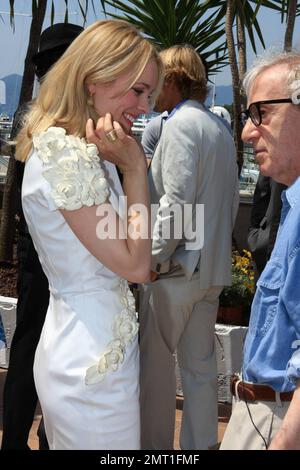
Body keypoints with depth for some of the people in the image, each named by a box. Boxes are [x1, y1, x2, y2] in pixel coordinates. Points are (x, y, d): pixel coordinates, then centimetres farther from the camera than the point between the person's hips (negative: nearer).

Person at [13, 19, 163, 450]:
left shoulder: (82, 150, 10)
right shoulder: (65, 154, -21)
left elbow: (131, 260, 10)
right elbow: (135, 265, -18)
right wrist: (134, 168, -16)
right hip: (94, 363, -10)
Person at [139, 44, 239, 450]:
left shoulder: (181, 123, -13)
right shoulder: (220, 128, 14)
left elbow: (176, 202, -21)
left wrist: (151, 259, -16)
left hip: (175, 267, -8)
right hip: (212, 267, 8)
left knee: (156, 364, 4)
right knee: (201, 365, 12)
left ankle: (154, 446, 12)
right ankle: (200, 443, 18)